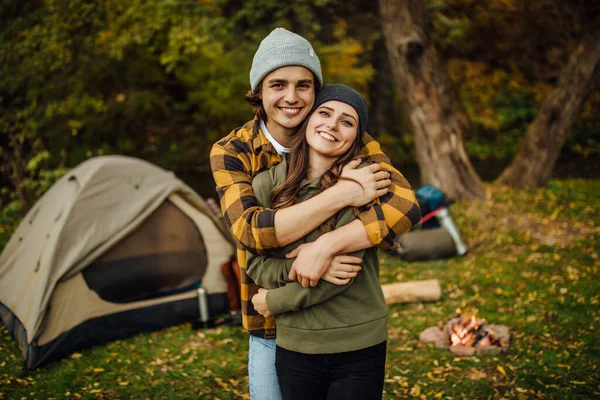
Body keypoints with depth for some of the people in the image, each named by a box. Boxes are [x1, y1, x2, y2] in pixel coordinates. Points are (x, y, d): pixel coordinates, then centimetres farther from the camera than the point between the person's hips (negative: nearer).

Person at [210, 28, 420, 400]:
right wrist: (341, 194, -33)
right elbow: (250, 230, -28)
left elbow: (405, 205, -24)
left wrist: (327, 246, -36)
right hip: (272, 327, 0)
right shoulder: (231, 152, -13)